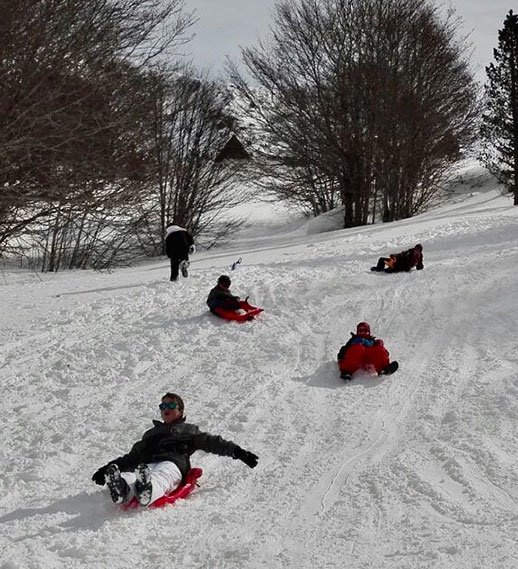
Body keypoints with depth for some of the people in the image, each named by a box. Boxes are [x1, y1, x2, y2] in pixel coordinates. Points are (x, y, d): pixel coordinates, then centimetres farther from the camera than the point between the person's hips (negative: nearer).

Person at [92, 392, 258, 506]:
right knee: (130, 477, -36)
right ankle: (120, 489, -70)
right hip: (146, 465, 3)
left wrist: (237, 452, 6)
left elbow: (212, 442, 21)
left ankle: (147, 492, -75)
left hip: (173, 464, -3)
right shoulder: (151, 433, 41)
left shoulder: (189, 430, 32)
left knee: (160, 477, -42)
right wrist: (109, 467, 29)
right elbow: (133, 456, 40)